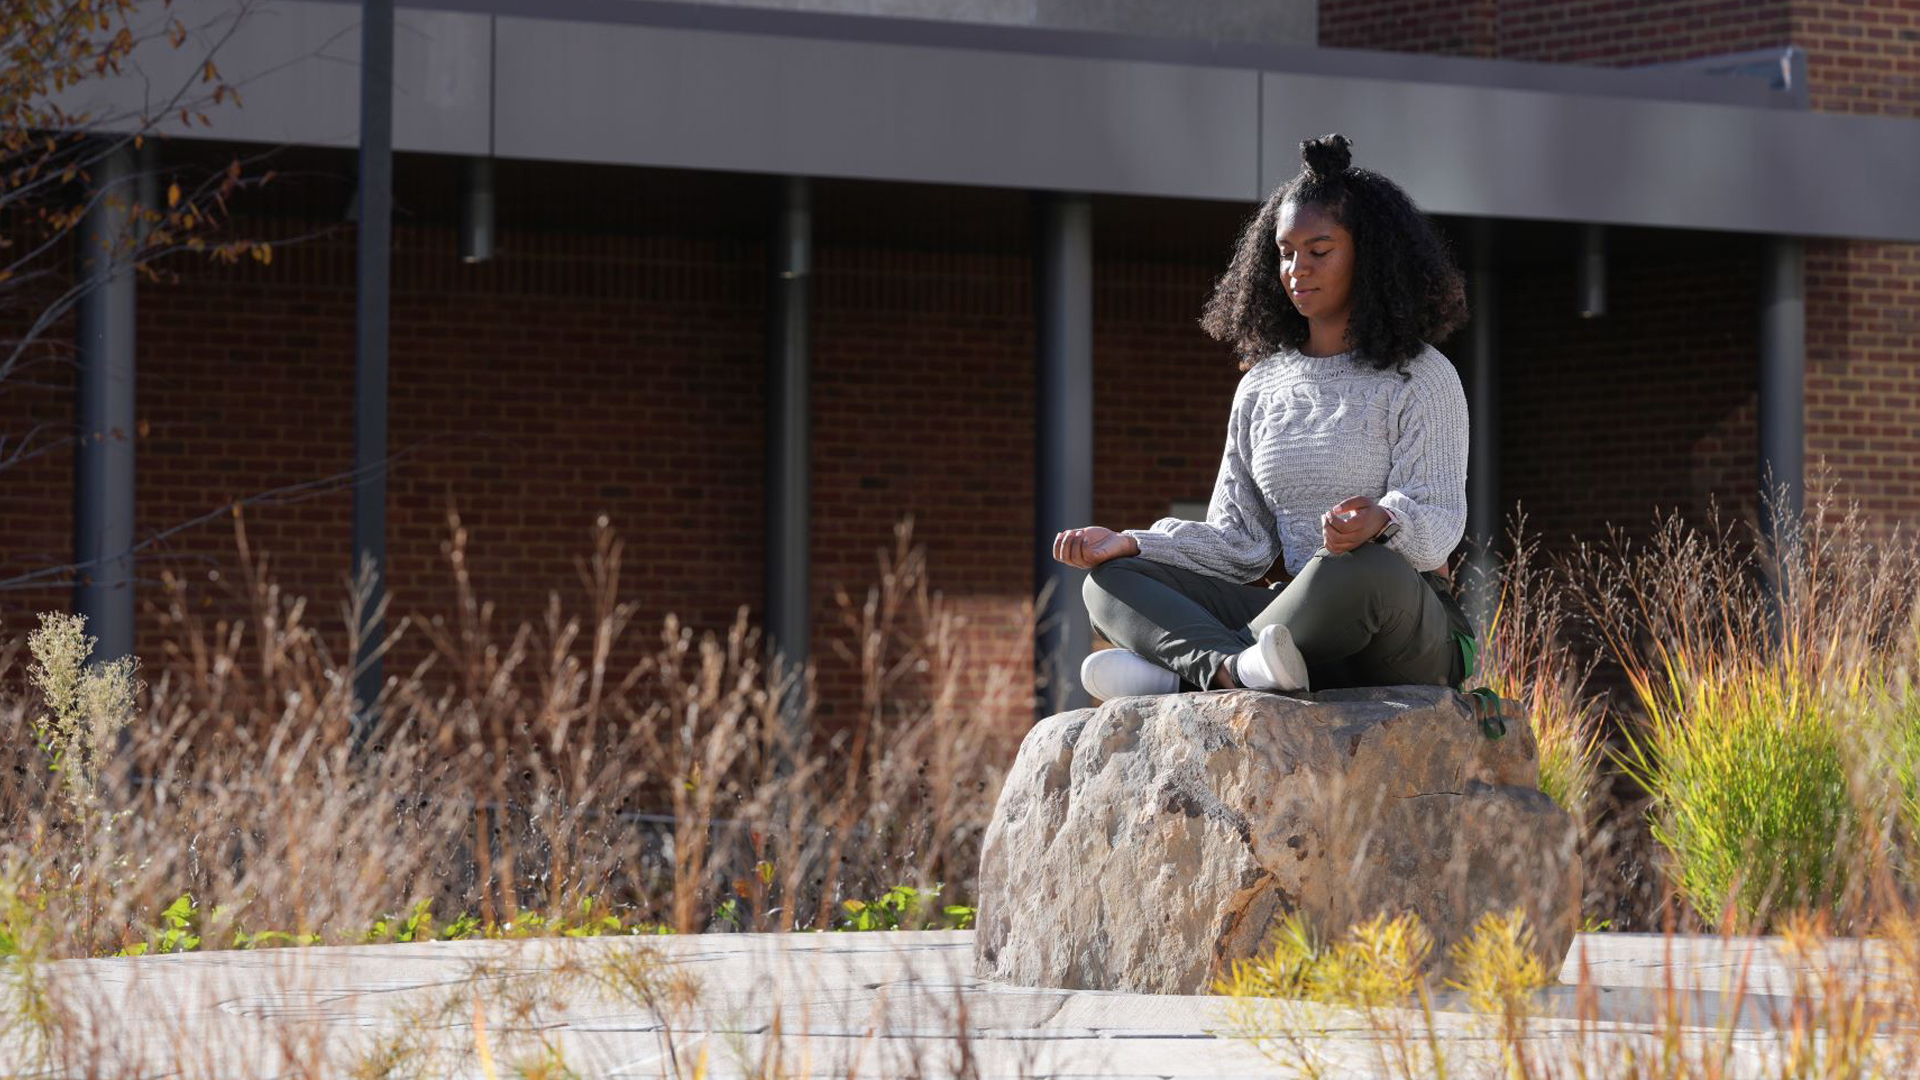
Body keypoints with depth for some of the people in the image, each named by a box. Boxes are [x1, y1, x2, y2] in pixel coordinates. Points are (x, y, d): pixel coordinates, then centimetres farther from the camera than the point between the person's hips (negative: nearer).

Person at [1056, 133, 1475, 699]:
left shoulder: (1421, 378, 1)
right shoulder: (1261, 388, 18)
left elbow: (1438, 524, -9)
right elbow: (1239, 540, 13)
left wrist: (1381, 523, -34)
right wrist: (1129, 544, -4)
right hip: (1305, 624, 6)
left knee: (1364, 567, -41)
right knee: (1112, 579, -11)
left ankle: (1183, 673, -33)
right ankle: (1238, 667, -40)